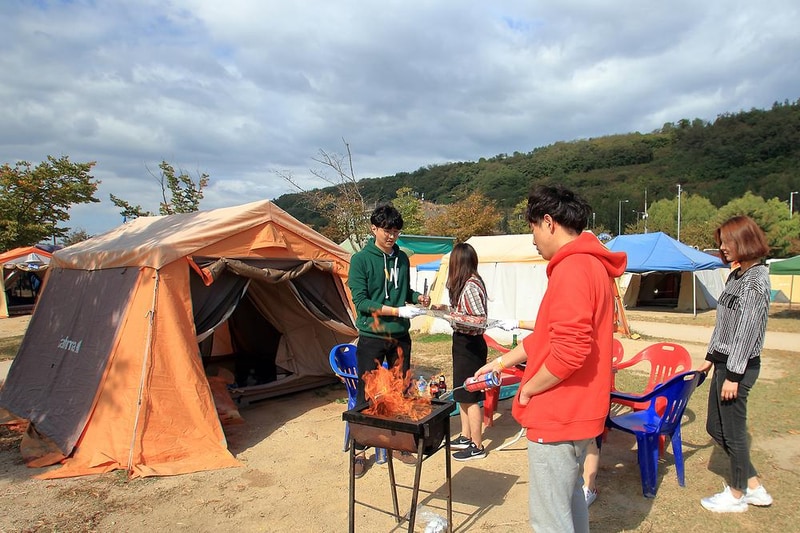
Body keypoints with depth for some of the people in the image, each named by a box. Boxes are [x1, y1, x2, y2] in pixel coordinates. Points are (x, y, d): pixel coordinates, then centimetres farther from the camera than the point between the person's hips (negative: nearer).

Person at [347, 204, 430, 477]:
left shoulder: (402, 258, 7)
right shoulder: (360, 259, -9)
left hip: (400, 336, 5)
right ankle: (359, 450, 18)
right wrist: (397, 311, -22)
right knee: (367, 394, 3)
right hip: (371, 337, -5)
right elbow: (360, 301, -15)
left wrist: (417, 297, -3)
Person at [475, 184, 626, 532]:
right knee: (571, 500, 25)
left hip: (559, 415, -10)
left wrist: (529, 388, -14)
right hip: (577, 409, 10)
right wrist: (503, 361, 19)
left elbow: (570, 349, -30)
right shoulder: (591, 264, 12)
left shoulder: (571, 269, -22)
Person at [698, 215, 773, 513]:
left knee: (733, 431, 5)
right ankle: (754, 487, 29)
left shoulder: (756, 279, -16)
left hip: (739, 366, -9)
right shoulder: (735, 276, 12)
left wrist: (733, 375, -18)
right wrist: (711, 357, 20)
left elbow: (748, 330, -19)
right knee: (715, 427, 16)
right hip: (724, 362, 10)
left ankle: (737, 495, 23)